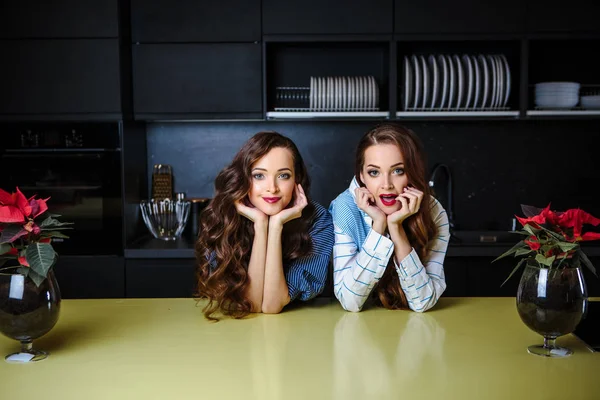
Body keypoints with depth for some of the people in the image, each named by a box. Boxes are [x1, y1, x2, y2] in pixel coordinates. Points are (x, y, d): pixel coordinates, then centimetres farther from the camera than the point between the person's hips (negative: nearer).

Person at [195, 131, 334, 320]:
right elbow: (251, 304, -20)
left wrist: (276, 225, -29)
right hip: (239, 325, 0)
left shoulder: (318, 220, -17)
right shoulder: (221, 219, -15)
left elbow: (272, 305, -21)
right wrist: (260, 225, -27)